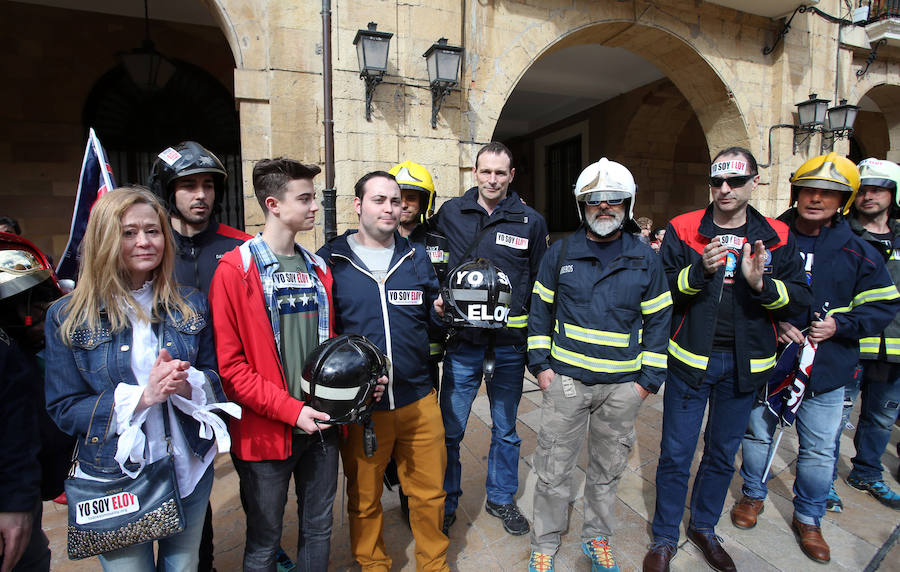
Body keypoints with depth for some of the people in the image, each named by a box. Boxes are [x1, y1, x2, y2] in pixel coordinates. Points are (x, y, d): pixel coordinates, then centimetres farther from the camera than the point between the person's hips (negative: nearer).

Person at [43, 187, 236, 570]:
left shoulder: (191, 305, -1)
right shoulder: (68, 317, -7)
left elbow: (215, 378, 4)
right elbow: (63, 409, -7)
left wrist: (187, 384, -19)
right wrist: (143, 395, -22)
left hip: (189, 471, 2)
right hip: (113, 479, -2)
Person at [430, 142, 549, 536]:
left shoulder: (531, 222, 2)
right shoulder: (449, 214, 1)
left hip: (510, 344, 1)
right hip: (462, 342, 0)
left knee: (505, 429, 17)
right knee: (450, 429, 9)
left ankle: (501, 498, 39)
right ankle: (446, 501, 32)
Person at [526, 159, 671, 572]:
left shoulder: (646, 260, 1)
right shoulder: (560, 254, 0)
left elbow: (658, 321, 4)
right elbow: (540, 310, 5)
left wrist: (649, 379, 0)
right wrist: (540, 364, -1)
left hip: (623, 386, 1)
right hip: (566, 380, -1)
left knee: (608, 467, 17)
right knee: (553, 468, 7)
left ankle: (597, 536, 39)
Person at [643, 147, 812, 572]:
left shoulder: (776, 237, 2)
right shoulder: (682, 230, -4)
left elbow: (800, 299, -2)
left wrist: (761, 284, -21)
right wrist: (700, 270, -24)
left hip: (743, 363, 3)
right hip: (691, 359, -2)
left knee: (723, 453, 18)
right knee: (676, 453, 5)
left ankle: (704, 527, 40)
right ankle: (665, 537, 25)